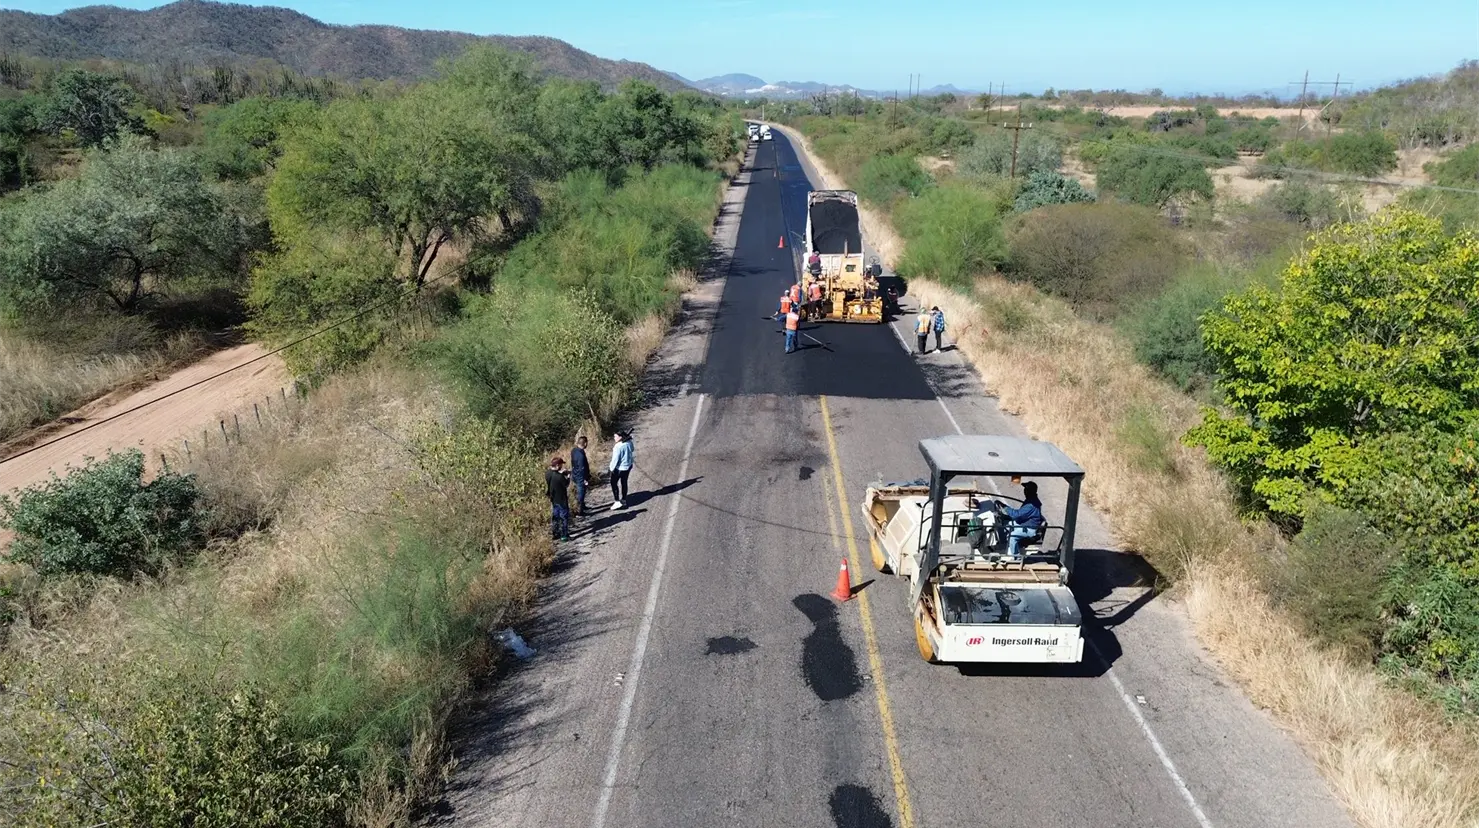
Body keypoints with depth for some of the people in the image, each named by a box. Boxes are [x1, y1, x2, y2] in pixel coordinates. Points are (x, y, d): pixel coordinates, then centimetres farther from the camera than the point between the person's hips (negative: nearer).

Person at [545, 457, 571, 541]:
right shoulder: (559, 476, -30)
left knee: (555, 516, 21)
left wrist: (561, 473, -1)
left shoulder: (547, 473, -8)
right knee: (564, 517, 8)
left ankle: (554, 534, 30)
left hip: (553, 499, 7)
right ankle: (564, 535, 15)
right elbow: (566, 485, -15)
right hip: (561, 499, -7)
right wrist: (568, 477, 3)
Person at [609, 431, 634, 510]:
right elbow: (632, 450, 15)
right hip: (628, 466, 8)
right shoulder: (629, 443, -5)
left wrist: (612, 468, -11)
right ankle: (624, 501, 29)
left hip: (619, 468, -8)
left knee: (614, 483, 7)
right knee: (624, 483, 19)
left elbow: (615, 459, -22)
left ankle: (617, 502, 5)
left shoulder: (618, 447, -27)